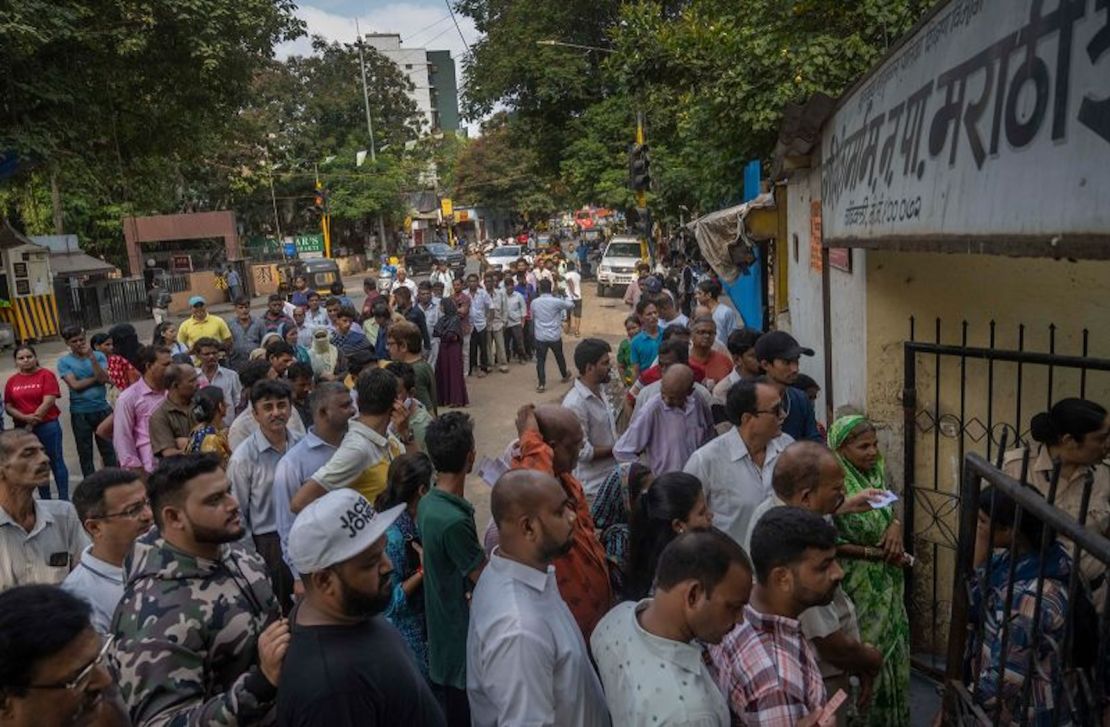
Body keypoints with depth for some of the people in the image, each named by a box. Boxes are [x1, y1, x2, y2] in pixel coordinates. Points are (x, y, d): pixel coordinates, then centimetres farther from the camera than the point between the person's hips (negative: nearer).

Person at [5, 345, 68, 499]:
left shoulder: (46, 374, -3)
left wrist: (32, 422, -11)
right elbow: (8, 407, 4)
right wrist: (25, 418, -14)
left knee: (56, 462, 1)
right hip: (22, 429, 4)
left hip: (47, 426, -4)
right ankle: (45, 501, 16)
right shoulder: (12, 380, 7)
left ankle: (64, 499, 4)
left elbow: (48, 402, -11)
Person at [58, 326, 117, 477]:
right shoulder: (64, 362, -1)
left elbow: (103, 378, -12)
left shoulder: (98, 356, 2)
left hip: (102, 409, 1)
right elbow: (75, 385, -12)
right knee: (85, 453, 8)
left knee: (108, 449, 7)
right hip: (79, 413, -1)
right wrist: (97, 377, -7)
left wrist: (91, 357, -17)